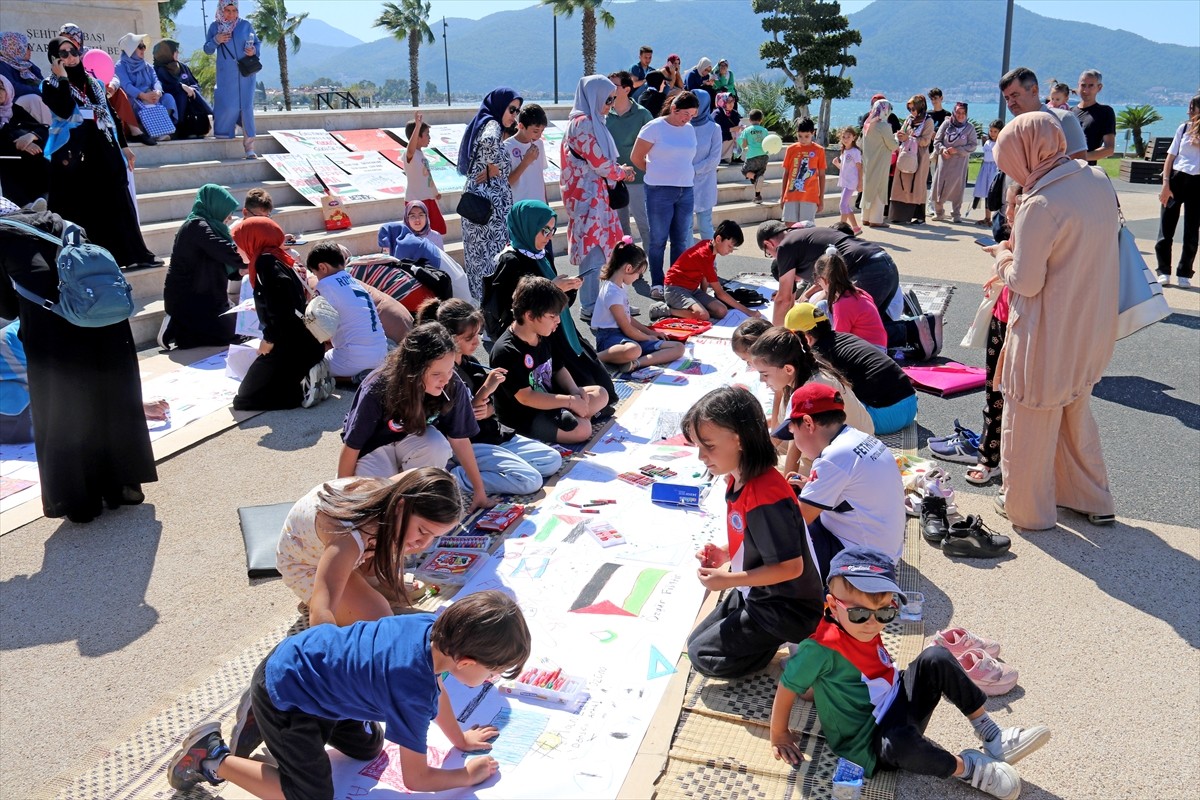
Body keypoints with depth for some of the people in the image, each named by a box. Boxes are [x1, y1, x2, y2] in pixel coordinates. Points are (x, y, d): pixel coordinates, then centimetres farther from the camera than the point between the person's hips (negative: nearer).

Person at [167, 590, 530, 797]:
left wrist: (460, 739, 18)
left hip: (308, 650, 8)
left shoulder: (435, 627, -14)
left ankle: (262, 711, 27)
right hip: (282, 691, -8)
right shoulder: (413, 693, -35)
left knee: (368, 749, 19)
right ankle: (212, 758, 9)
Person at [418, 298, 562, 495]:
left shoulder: (470, 363, 9)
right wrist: (485, 389, -22)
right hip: (469, 445, -9)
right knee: (530, 480, -22)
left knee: (553, 460, 3)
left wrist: (485, 411, -11)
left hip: (494, 434, 9)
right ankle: (455, 476, -14)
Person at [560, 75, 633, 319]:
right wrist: (622, 172, -1)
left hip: (596, 193, 10)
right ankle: (589, 307, 2)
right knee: (592, 249, -5)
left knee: (598, 248, 13)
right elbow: (599, 163, -18)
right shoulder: (582, 123, -15)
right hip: (587, 195, -10)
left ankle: (592, 302, 21)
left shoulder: (593, 121, 15)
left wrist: (618, 170, 1)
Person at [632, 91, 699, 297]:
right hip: (660, 192, -5)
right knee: (658, 240, 2)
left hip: (686, 190, 5)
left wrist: (686, 174, 6)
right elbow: (636, 157, -3)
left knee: (681, 240, 9)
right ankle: (657, 284, 12)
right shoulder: (654, 127, -6)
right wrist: (657, 173, 6)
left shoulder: (690, 130, 10)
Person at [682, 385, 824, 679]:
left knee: (703, 656, -4)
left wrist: (728, 580, -24)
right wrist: (725, 552, -4)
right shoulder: (737, 479, -3)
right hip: (753, 593, 10)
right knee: (697, 641, 17)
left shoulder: (765, 498, -33)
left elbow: (790, 566, -29)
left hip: (787, 608, -10)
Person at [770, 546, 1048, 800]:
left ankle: (991, 735, 0)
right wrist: (779, 735, -11)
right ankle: (965, 766, -12)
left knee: (935, 659, -8)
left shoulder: (864, 631, -2)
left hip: (899, 707, 8)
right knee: (902, 742, -42)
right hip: (871, 746, -8)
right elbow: (788, 687, -20)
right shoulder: (822, 648, -28)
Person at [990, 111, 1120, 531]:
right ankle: (1093, 500, 37)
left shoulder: (1041, 204, -25)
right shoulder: (1098, 181, 0)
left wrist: (1003, 256, -2)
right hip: (1091, 330, 8)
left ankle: (1027, 507, 26)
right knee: (1076, 412, 25)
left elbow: (1025, 283, -21)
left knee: (1031, 422, 11)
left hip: (1048, 336, -8)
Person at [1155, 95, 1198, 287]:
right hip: (1176, 179, 2)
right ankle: (1163, 271, 9)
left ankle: (1184, 273, 12)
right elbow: (1171, 157, 6)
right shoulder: (1183, 128, 6)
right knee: (1166, 227, 1)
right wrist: (1166, 184, -2)